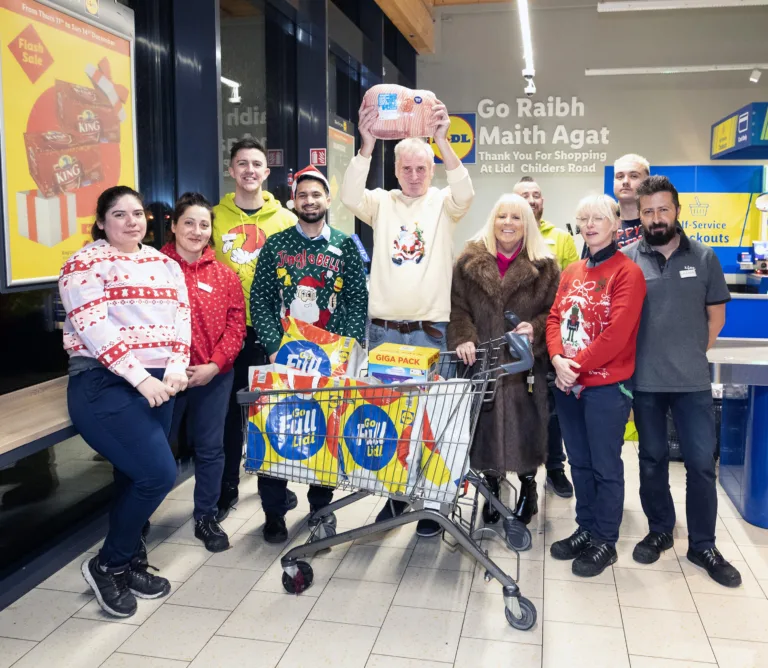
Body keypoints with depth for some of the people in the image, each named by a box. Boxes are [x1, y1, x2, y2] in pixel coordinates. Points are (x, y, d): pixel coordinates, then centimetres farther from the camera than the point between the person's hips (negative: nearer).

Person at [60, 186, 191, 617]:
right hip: (105, 385, -6)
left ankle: (130, 562, 28)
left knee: (135, 476, 10)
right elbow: (95, 329, -14)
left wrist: (176, 367, -9)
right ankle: (107, 565, 6)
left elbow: (182, 318, 8)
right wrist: (141, 379, -19)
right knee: (158, 474, -14)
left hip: (160, 384, 6)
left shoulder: (165, 264, 16)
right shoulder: (85, 264, -3)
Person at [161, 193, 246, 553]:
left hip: (213, 376, 2)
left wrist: (215, 365, -10)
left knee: (210, 449, 10)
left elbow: (236, 324, 1)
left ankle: (206, 518, 28)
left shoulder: (225, 275, 4)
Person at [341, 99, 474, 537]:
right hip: (382, 328, 2)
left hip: (430, 330, -2)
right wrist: (368, 143, -22)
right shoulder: (382, 203, 7)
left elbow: (465, 194, -18)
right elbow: (351, 197, -13)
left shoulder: (443, 205, 4)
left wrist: (443, 140, -28)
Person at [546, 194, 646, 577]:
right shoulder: (572, 272, 13)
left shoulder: (627, 272, -9)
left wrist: (577, 367, -15)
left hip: (607, 386, -7)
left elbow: (617, 332, -18)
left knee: (605, 466, 3)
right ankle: (586, 529, 29)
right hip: (568, 384, 7)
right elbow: (555, 318, 8)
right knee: (579, 462, 15)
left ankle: (605, 541, 17)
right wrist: (558, 359, -9)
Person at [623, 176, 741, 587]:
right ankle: (659, 532, 29)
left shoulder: (704, 257, 3)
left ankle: (703, 546, 18)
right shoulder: (626, 259, -2)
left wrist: (692, 353, 6)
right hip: (645, 380, 0)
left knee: (701, 462, 4)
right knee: (652, 459, 12)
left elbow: (716, 314, 9)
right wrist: (649, 355, 0)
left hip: (693, 380, 1)